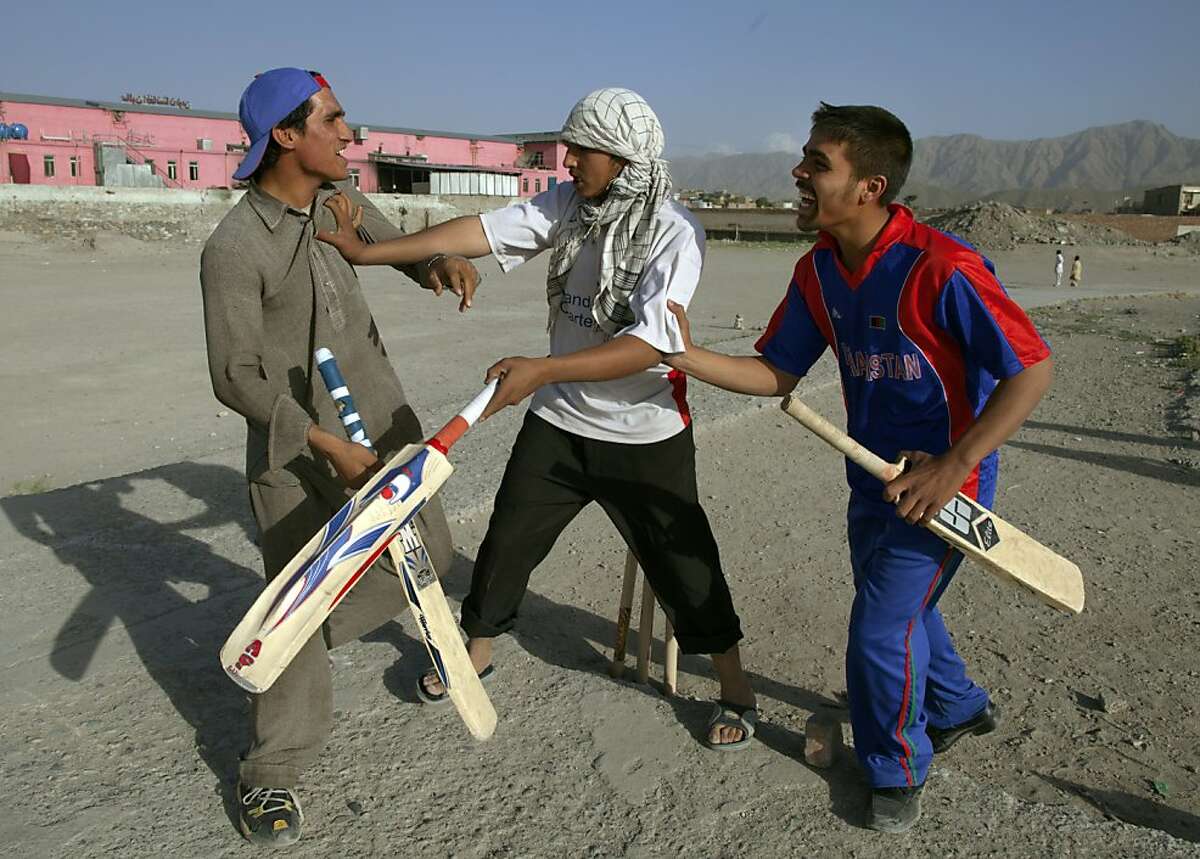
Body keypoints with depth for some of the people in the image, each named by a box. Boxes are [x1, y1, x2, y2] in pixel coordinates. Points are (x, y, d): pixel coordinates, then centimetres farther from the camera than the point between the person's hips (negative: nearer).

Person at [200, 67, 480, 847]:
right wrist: (327, 444, -24)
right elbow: (236, 378, -20)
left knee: (425, 547, 23)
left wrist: (443, 263, -10)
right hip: (294, 440, -6)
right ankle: (272, 771, 18)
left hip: (379, 409, 7)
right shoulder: (235, 248, -22)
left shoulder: (339, 199, -2)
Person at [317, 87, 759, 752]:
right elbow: (478, 233, -9)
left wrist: (544, 370, -36)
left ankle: (734, 684, 29)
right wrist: (365, 252, -14)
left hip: (645, 433, -4)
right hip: (559, 420, 5)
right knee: (507, 540, 14)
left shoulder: (675, 233, -19)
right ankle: (477, 649, 40)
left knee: (681, 560, 6)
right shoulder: (568, 204, -4)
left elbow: (650, 345, -29)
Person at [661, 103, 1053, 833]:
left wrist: (954, 465, -27)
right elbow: (776, 374, 0)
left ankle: (900, 768, 27)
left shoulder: (942, 268, -26)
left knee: (881, 631, -4)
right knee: (902, 608, 24)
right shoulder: (818, 272, -3)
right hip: (875, 475, 8)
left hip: (941, 484, -7)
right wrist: (687, 355, -15)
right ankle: (959, 707, 55)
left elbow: (1033, 368, -21)